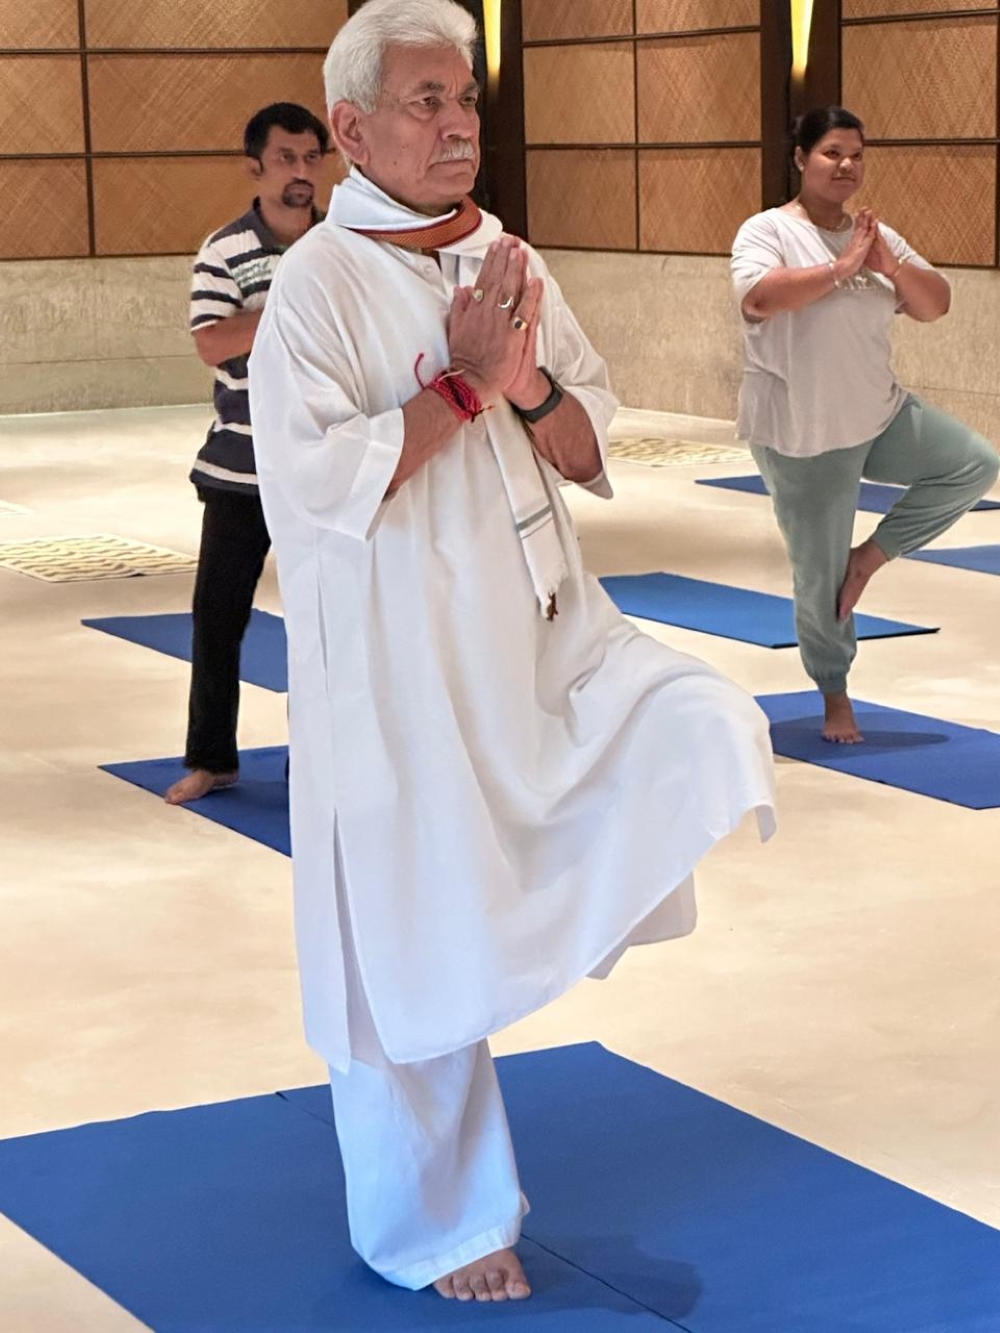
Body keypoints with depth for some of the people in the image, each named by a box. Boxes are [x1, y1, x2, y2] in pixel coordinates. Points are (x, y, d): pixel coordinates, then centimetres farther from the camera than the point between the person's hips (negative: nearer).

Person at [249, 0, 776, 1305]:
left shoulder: (506, 262, 6)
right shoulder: (320, 288, -13)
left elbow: (590, 450, 8)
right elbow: (316, 486, -21)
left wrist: (528, 384, -13)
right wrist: (462, 383, -19)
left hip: (545, 634, 6)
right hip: (404, 670, -6)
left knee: (711, 732, -17)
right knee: (418, 955, 5)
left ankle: (536, 930, 5)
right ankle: (436, 1227, 26)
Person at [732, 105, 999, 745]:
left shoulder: (878, 236, 7)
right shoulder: (767, 231, -11)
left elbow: (935, 305, 3)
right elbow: (759, 297, -30)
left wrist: (891, 265, -15)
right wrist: (841, 268, -27)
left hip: (883, 416, 5)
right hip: (801, 434, -5)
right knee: (820, 573, 4)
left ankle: (871, 556, 3)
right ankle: (835, 695, 25)